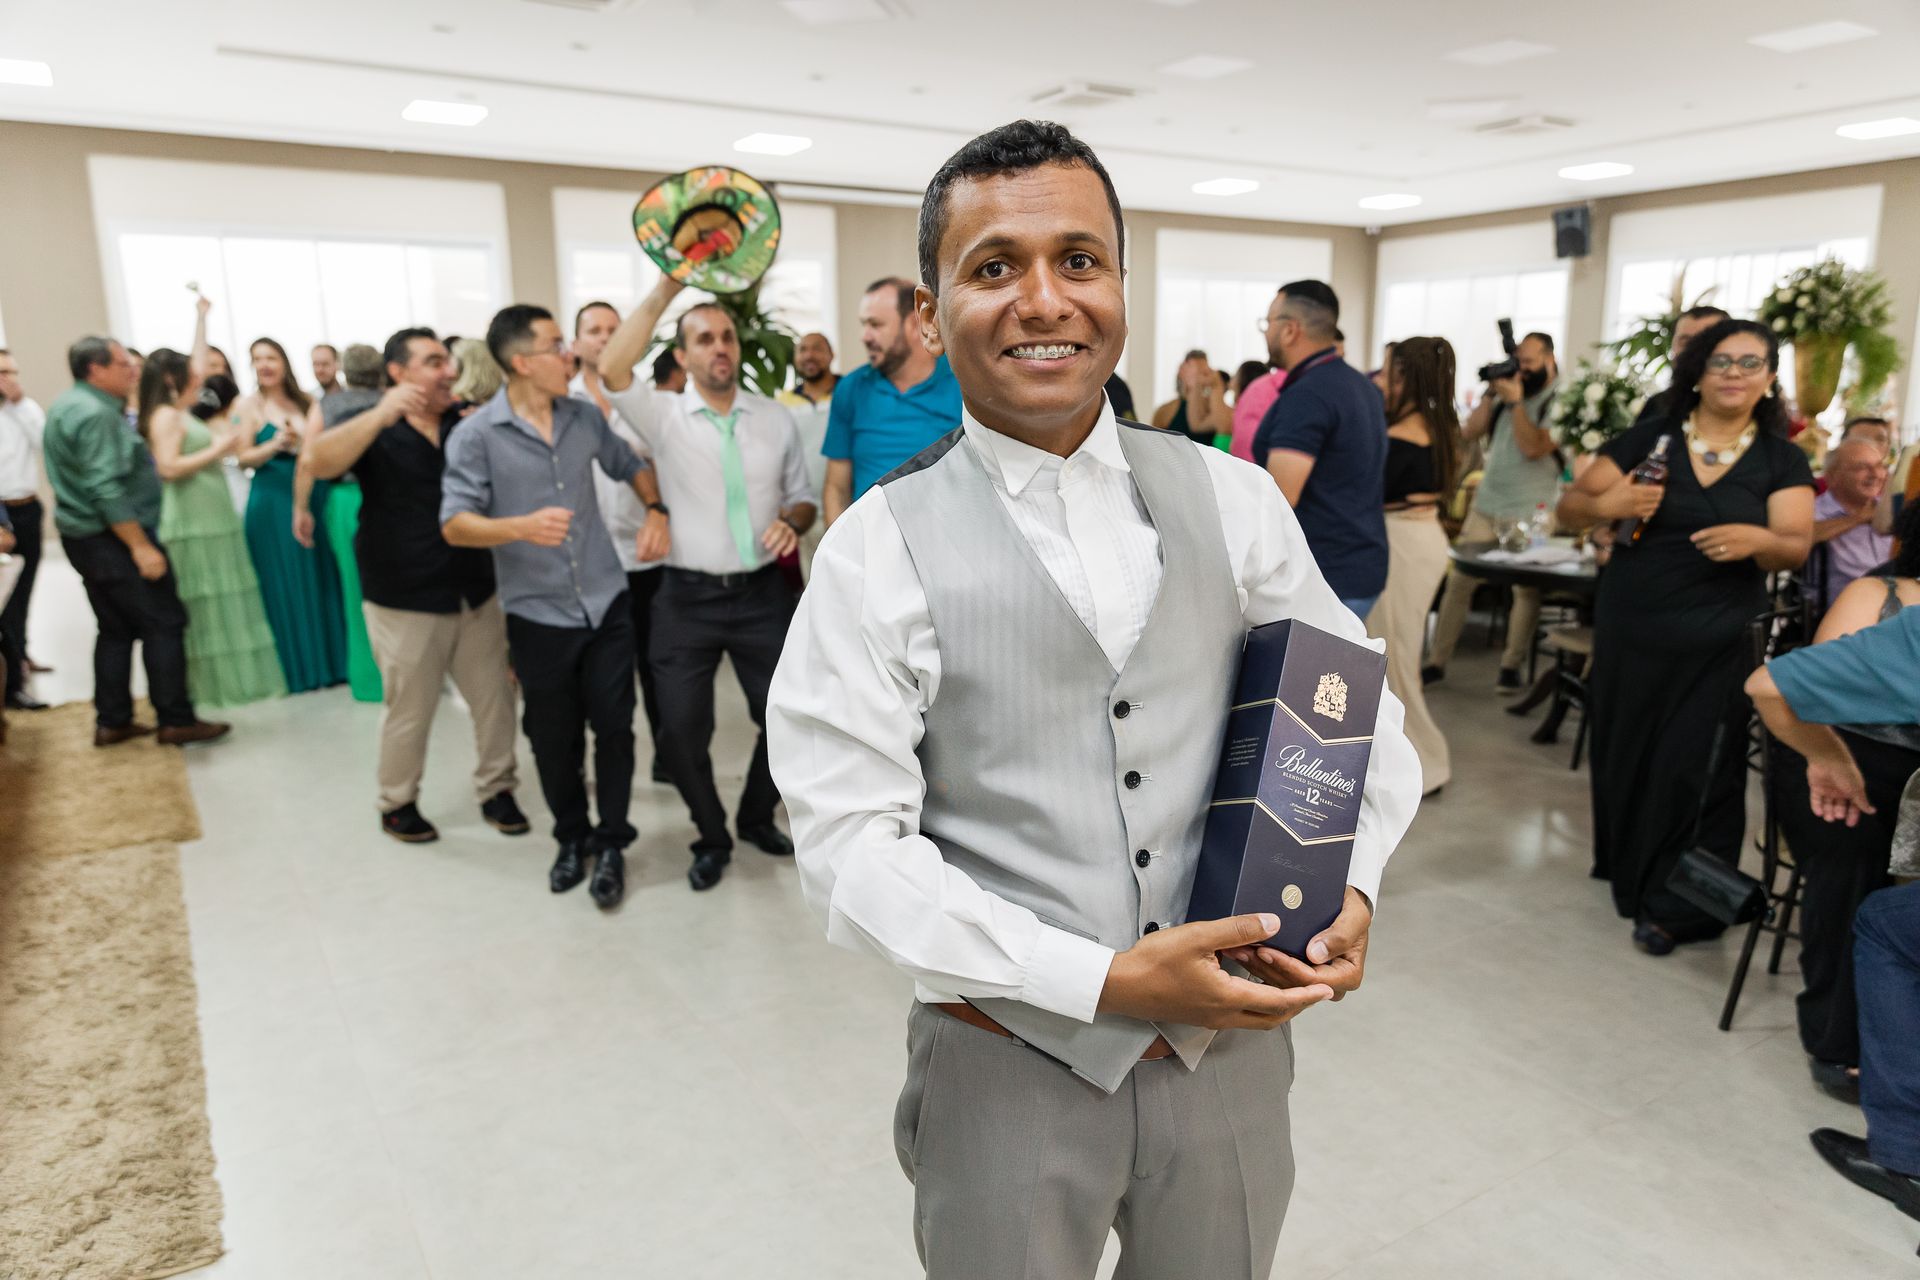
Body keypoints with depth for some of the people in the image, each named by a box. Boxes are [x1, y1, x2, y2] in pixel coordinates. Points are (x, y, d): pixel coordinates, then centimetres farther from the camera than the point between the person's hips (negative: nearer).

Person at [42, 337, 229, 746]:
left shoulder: (70, 405, 14)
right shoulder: (95, 413, -18)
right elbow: (106, 489, -25)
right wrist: (141, 546, -25)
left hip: (86, 537, 10)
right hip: (112, 538, -10)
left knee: (117, 629, 13)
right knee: (164, 624, -5)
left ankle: (112, 722, 16)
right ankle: (175, 720, -2)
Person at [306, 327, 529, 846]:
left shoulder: (468, 423, 7)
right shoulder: (375, 429, -4)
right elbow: (315, 461, -22)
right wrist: (381, 415, -35)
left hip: (475, 594, 4)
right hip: (404, 603, -3)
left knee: (496, 699, 8)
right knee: (409, 712, 7)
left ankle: (496, 790, 27)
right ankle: (396, 804, 27)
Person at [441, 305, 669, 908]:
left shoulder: (584, 415, 3)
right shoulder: (475, 435, -10)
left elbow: (631, 464, 18)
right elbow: (454, 524, -15)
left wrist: (656, 510, 0)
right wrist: (521, 526, -32)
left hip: (606, 602, 3)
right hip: (538, 615, -2)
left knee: (614, 726, 4)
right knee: (554, 738, 11)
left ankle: (611, 843, 22)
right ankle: (571, 838, 33)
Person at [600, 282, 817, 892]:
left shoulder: (776, 418, 5)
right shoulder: (664, 415, -3)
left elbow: (803, 498, 14)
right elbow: (612, 370, -22)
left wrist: (791, 523, -10)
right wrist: (667, 288, -24)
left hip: (762, 593, 2)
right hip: (689, 597, -2)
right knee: (682, 729, 0)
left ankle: (756, 817, 35)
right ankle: (711, 837, 25)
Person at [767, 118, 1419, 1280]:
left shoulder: (1233, 500, -1)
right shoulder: (883, 549, -11)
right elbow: (852, 845, -15)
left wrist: (1351, 884, -8)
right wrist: (1104, 980, -18)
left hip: (1233, 1041, 4)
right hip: (1009, 1063, -3)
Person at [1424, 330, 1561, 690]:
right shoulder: (1509, 389, 11)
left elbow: (1534, 447, -19)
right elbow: (1470, 431, 6)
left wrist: (1515, 401, -18)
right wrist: (1491, 392, -3)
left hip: (1529, 512, -5)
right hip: (1485, 505, 5)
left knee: (1527, 590, 1)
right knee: (1459, 582, 2)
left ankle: (1511, 666, 10)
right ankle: (1437, 660, 7)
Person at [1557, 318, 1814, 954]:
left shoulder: (1782, 460, 2)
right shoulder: (1649, 438, 1)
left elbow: (1796, 548, -5)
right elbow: (1569, 508, 1)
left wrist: (1756, 540, -28)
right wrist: (1605, 505, -21)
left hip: (1717, 640, -1)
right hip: (1629, 629, 1)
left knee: (1696, 769, -1)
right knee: (1625, 753, 10)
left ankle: (1677, 904, 12)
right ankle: (1627, 873, 31)